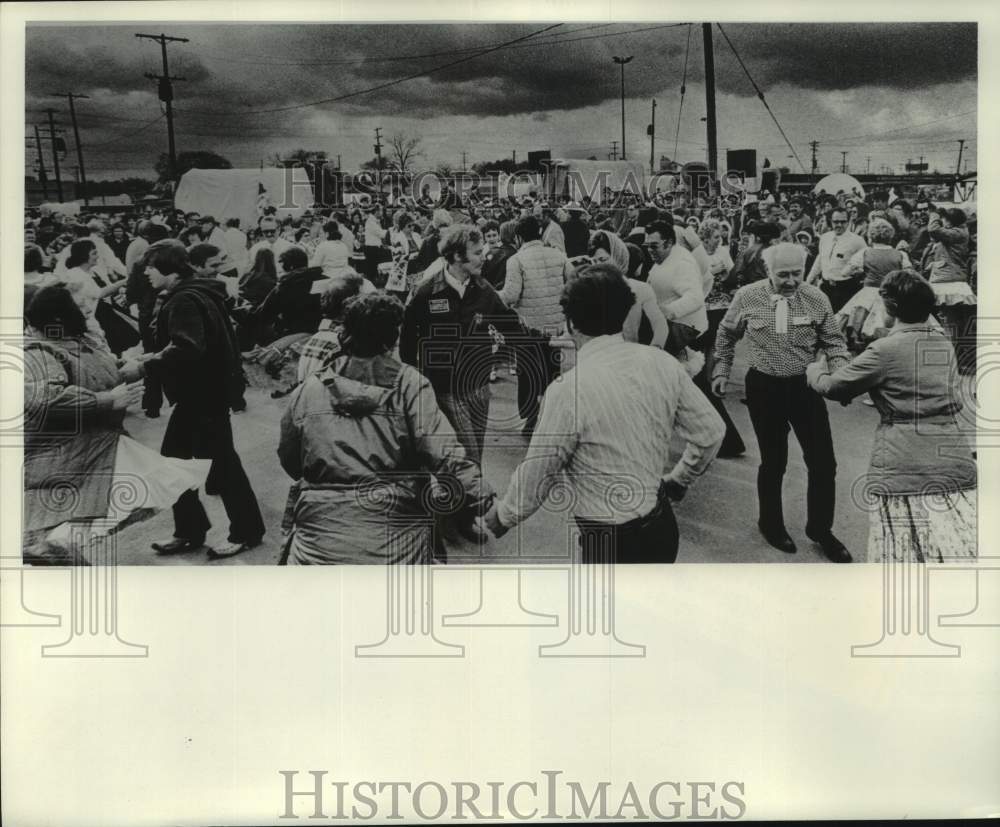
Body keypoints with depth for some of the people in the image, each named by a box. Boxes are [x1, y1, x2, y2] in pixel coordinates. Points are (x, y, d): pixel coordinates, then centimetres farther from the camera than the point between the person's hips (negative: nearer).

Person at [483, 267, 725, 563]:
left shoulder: (568, 391, -20)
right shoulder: (661, 363, -4)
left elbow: (534, 479, -10)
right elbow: (710, 432, 4)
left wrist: (502, 515, 9)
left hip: (611, 546, -6)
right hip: (663, 529, 6)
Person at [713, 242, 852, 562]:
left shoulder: (816, 299, -6)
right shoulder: (747, 297, -8)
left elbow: (833, 341, 2)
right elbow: (726, 335, 8)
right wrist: (722, 370, 6)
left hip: (806, 384, 2)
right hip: (764, 387, -1)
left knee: (823, 461, 2)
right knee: (773, 461, 8)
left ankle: (820, 528, 23)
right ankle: (771, 524, 32)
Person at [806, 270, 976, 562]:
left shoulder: (886, 350, -9)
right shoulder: (944, 344, 11)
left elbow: (832, 386, -2)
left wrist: (814, 369, 21)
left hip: (903, 470, -5)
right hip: (955, 464, 6)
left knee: (901, 554, 3)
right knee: (960, 553, 7)